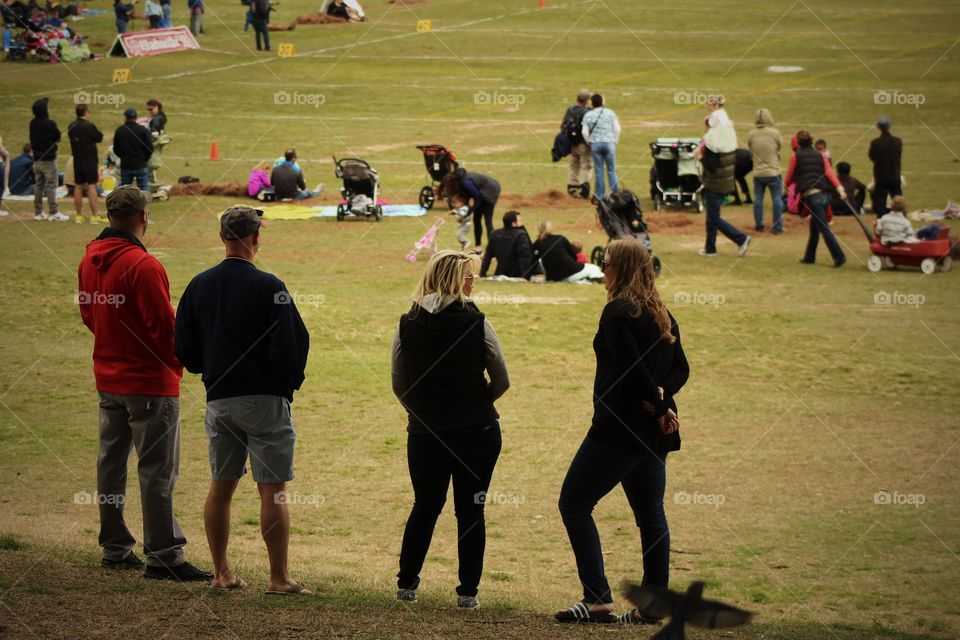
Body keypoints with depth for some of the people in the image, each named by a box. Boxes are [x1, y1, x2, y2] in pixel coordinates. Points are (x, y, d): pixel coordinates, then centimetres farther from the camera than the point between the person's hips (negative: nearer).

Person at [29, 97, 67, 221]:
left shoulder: (33, 124, 2)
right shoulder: (49, 124, -17)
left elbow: (32, 140, 9)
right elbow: (58, 138, -6)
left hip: (37, 158, 6)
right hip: (49, 159, -6)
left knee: (39, 185, 13)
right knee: (51, 185, -2)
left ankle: (38, 212, 17)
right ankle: (53, 213, -4)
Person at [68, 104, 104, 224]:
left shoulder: (71, 127, 3)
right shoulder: (90, 126, -15)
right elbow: (100, 138, -4)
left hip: (77, 160, 5)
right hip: (90, 161, -5)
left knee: (78, 187, 10)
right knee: (92, 187, -4)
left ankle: (78, 215, 13)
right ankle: (94, 216, -5)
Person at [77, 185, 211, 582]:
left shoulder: (90, 261, 4)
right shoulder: (143, 266, -21)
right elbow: (164, 325, -19)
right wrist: (178, 360, -2)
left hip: (108, 378, 8)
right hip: (150, 381, -8)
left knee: (111, 463, 14)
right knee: (157, 470, -4)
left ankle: (115, 548, 22)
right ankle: (164, 557, -3)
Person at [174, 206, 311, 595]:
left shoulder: (199, 286, 3)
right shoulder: (267, 287, -13)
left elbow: (183, 346, 7)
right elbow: (292, 341, -15)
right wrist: (289, 383, 2)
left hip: (218, 399, 5)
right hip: (265, 399, -5)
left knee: (221, 486, 13)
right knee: (272, 490, -3)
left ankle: (221, 574, 17)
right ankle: (279, 578, -3)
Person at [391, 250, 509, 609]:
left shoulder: (407, 326, -4)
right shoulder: (476, 324, -9)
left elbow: (398, 385, 1)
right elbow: (502, 382, -4)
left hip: (425, 432, 2)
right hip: (478, 432, -2)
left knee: (425, 506, 18)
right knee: (471, 512, 7)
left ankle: (406, 583, 20)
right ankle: (468, 592, 8)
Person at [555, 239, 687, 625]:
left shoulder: (618, 312, -13)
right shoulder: (662, 315, 13)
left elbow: (634, 369, -20)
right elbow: (680, 369, 11)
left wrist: (658, 406, -9)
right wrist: (660, 396, -5)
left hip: (619, 427, -8)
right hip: (653, 432, 8)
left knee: (574, 502, -2)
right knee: (650, 514, 11)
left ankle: (598, 600, -10)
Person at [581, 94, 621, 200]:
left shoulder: (588, 115, 1)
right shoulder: (610, 113, 2)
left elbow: (584, 132, -3)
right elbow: (617, 128, -2)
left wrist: (589, 143, 11)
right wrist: (615, 141, 9)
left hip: (595, 144, 0)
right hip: (609, 143, 0)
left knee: (598, 170, 5)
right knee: (611, 170, 4)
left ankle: (599, 195, 6)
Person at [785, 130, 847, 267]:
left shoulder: (795, 157, 4)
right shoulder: (820, 155, 15)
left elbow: (789, 178, 12)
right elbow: (829, 173, 2)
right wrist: (840, 189, -7)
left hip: (811, 196, -5)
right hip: (825, 194, 6)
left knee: (824, 228, -6)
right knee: (814, 227, 18)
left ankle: (839, 256, -14)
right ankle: (809, 257, 26)